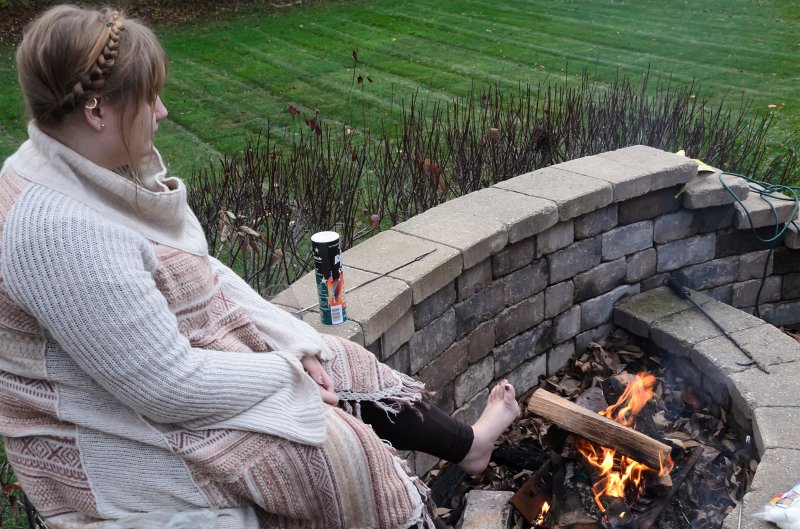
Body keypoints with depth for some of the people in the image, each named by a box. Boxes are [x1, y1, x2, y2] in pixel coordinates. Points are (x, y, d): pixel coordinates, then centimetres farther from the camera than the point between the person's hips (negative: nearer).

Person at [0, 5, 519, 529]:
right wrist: (288, 370, -14)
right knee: (339, 444, -10)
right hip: (118, 437, -8)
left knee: (346, 366, 10)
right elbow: (171, 388, -29)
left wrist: (296, 343, -4)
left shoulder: (99, 171, -3)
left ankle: (467, 444, 32)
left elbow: (200, 271, 4)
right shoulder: (61, 230, -32)